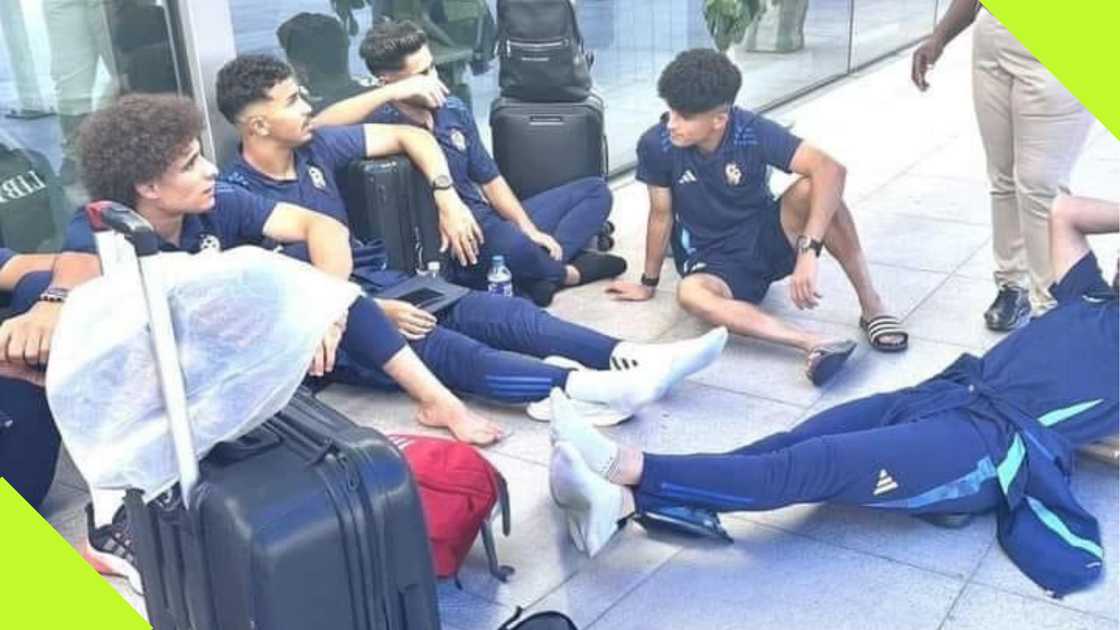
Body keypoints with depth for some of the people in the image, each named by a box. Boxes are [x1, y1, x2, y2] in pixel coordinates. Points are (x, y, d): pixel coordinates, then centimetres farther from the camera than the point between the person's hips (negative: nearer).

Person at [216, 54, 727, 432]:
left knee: (504, 313, -13)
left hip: (382, 283, 7)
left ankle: (632, 360, -26)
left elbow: (410, 135, 14)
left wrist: (447, 195, 0)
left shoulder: (314, 147, 6)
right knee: (446, 349, -30)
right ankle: (589, 389, -47)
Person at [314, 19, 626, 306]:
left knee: (595, 190, 9)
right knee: (511, 243, -41)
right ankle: (565, 272, -4)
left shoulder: (454, 110, 6)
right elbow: (319, 125, -36)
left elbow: (489, 178, 11)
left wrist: (529, 229, -2)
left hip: (494, 222, 8)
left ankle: (543, 271, -17)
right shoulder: (382, 122, -15)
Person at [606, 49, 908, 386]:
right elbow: (661, 215, -3)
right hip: (713, 259, 0)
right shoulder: (656, 145, -17)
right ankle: (815, 344, -46)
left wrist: (808, 250, -43)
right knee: (690, 294, -37)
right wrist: (649, 283, 8)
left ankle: (871, 306, -20)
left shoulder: (753, 132, -21)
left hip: (767, 238, 0)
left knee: (812, 188, -30)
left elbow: (831, 170, -32)